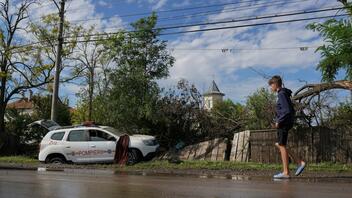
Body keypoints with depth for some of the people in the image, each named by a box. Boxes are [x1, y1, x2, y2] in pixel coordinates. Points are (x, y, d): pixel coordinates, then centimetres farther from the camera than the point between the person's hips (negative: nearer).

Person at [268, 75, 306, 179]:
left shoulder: (282, 94, -13)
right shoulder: (285, 94, 16)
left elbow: (287, 111, -22)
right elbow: (292, 110, 20)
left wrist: (278, 122, -15)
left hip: (284, 123, -10)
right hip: (285, 123, 10)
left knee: (282, 146, -5)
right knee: (278, 144, 14)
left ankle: (285, 172, 1)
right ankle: (299, 162, 12)